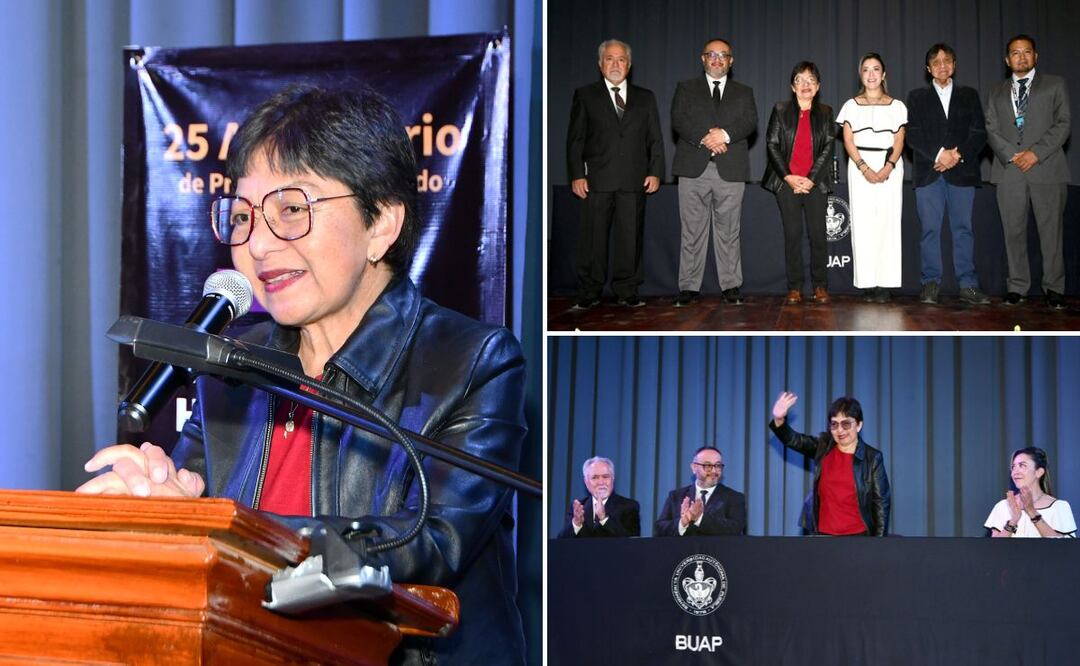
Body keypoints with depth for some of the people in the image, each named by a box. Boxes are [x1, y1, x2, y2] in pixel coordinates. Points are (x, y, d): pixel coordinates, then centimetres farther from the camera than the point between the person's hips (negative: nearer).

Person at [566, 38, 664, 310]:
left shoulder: (645, 98, 15)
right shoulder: (585, 95, 8)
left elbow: (655, 139, 13)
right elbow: (575, 138, 4)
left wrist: (655, 172, 2)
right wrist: (577, 175, -5)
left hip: (634, 181, 2)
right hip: (597, 179, -2)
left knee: (630, 237, 2)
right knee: (593, 237, 0)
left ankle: (627, 291, 10)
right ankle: (589, 293, 7)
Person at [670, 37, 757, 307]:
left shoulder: (743, 92, 17)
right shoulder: (686, 89, 14)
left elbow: (750, 122, 1)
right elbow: (679, 120, -2)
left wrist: (726, 134, -18)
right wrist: (705, 139, -16)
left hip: (730, 171, 1)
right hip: (694, 169, -1)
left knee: (729, 232, 1)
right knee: (692, 231, -2)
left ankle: (731, 287, 4)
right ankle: (689, 288, 1)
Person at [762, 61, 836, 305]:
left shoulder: (825, 113, 9)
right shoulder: (781, 110, 6)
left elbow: (828, 148, 3)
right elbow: (772, 145, 2)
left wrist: (810, 179, -8)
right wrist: (788, 177, -8)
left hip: (815, 183, 0)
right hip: (787, 182, 0)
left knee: (818, 234, -3)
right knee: (792, 234, 0)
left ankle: (820, 286, 5)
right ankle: (794, 287, 3)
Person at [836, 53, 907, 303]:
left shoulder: (896, 106, 11)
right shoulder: (851, 105, 11)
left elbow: (899, 141, 5)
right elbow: (848, 141, 3)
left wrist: (888, 167, -13)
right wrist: (864, 168, -11)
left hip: (890, 167, 0)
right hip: (860, 166, 0)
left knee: (888, 223, -8)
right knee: (863, 223, -6)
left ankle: (885, 283, -9)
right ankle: (868, 283, -6)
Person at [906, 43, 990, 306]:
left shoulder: (969, 95, 15)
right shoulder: (917, 97, 13)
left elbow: (979, 133, 6)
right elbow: (913, 134, 1)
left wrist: (957, 155, -10)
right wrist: (939, 154, -13)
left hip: (962, 172, 0)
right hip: (928, 173, 0)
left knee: (963, 229, -1)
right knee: (930, 230, -2)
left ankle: (968, 285, 0)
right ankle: (931, 284, 1)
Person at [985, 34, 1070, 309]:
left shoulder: (1055, 85, 10)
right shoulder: (996, 92, 18)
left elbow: (1062, 124, 1)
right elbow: (991, 129, 9)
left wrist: (1036, 153, -11)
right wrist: (1012, 155, -8)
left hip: (1046, 168, -2)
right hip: (1009, 170, 2)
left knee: (1051, 229, -3)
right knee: (1014, 230, 2)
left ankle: (1054, 287, 2)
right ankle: (1017, 286, 7)